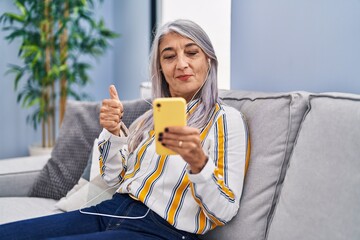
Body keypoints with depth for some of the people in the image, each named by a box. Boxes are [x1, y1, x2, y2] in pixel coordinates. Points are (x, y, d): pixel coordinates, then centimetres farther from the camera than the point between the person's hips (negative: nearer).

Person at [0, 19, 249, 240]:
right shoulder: (150, 117, 14)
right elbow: (114, 178, 15)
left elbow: (225, 211, -10)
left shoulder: (227, 119, -5)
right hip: (112, 211, 6)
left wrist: (199, 162, -29)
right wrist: (113, 131, -2)